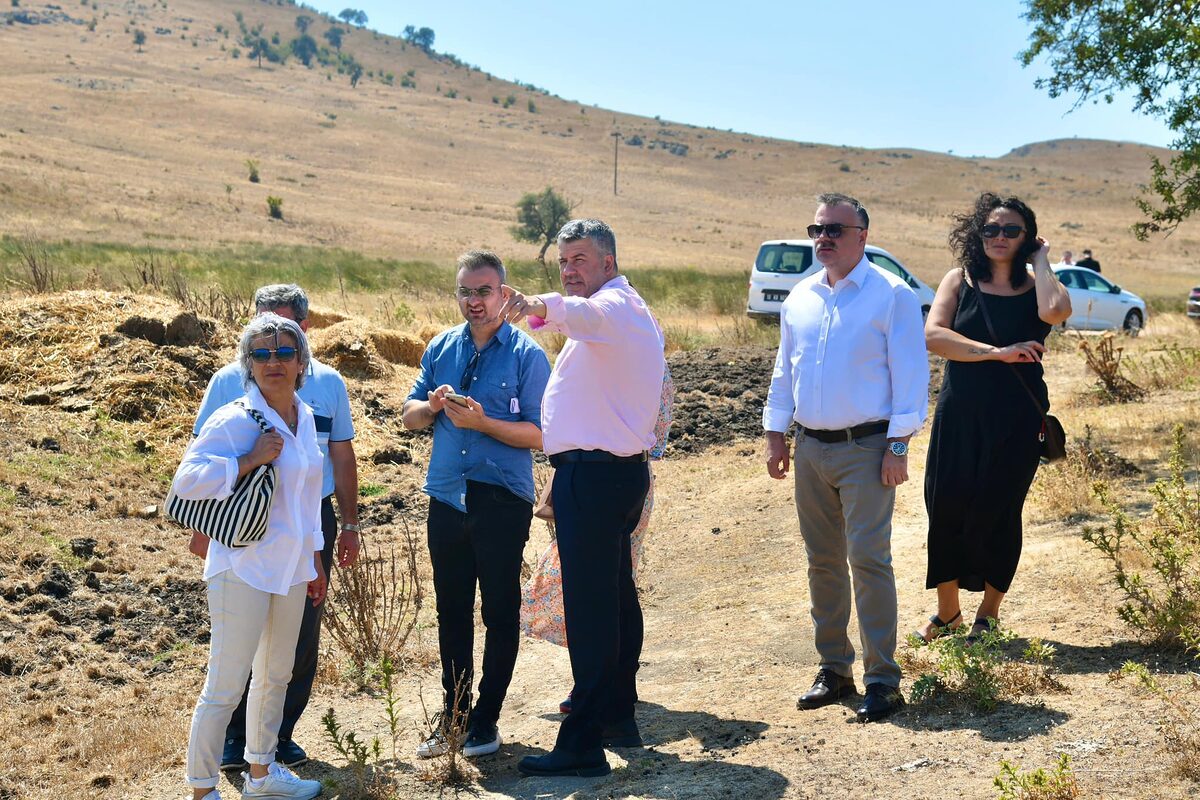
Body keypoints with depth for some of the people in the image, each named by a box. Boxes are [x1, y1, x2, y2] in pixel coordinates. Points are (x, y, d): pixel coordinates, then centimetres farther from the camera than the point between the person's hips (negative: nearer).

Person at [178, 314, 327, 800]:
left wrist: (313, 559, 20)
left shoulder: (305, 419, 7)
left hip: (290, 569, 8)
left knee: (276, 676, 20)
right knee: (226, 687, -4)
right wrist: (250, 461, -26)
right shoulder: (234, 420, -16)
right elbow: (186, 480, -24)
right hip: (244, 570, -8)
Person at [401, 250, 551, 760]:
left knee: (499, 613, 5)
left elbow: (539, 434, -11)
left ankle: (485, 718, 16)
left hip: (502, 502, -4)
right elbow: (409, 416, 13)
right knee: (451, 612, 13)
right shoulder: (441, 349, 9)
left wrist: (483, 422, -21)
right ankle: (452, 713, 23)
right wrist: (432, 406, -8)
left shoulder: (527, 355, -6)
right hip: (447, 500, 5)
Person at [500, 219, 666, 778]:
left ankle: (583, 744, -11)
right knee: (616, 597, 18)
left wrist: (541, 306, -58)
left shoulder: (613, 306, -14)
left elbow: (584, 313, -39)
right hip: (622, 469, 11)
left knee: (589, 608, -11)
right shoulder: (633, 312, 21)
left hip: (592, 474, -11)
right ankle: (618, 717, 31)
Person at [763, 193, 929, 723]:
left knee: (868, 559, -11)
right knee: (823, 561, 10)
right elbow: (784, 370, 19)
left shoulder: (892, 295, -5)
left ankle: (882, 680, -5)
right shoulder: (800, 299, 13)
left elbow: (910, 373, -8)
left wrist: (898, 445, -12)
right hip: (810, 447, 6)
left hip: (866, 447, -6)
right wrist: (775, 434, 13)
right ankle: (833, 669, 20)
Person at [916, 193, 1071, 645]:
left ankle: (989, 614, 22)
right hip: (959, 415, 1)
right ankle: (947, 611, 19)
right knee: (946, 507, 1)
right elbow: (933, 335, -13)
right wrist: (997, 352, -21)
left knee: (996, 513, 4)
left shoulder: (1035, 290, 0)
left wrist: (1041, 261, -10)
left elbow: (1056, 310, -26)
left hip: (1016, 420, -1)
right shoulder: (959, 282, 3)